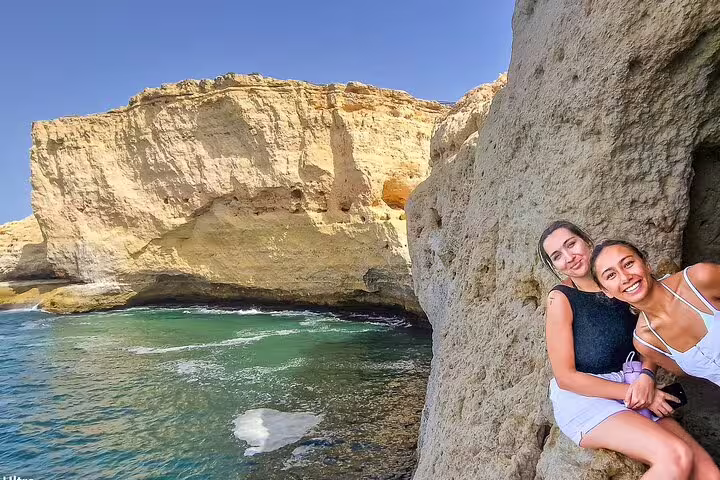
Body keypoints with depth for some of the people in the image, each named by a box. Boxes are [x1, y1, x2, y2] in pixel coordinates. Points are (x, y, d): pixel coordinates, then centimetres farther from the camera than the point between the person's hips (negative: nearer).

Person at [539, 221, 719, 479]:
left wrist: (647, 377, -7)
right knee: (676, 457, -26)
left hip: (632, 396, 6)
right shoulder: (561, 298, -11)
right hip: (583, 399, -5)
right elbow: (565, 377, -12)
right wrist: (635, 393, -13)